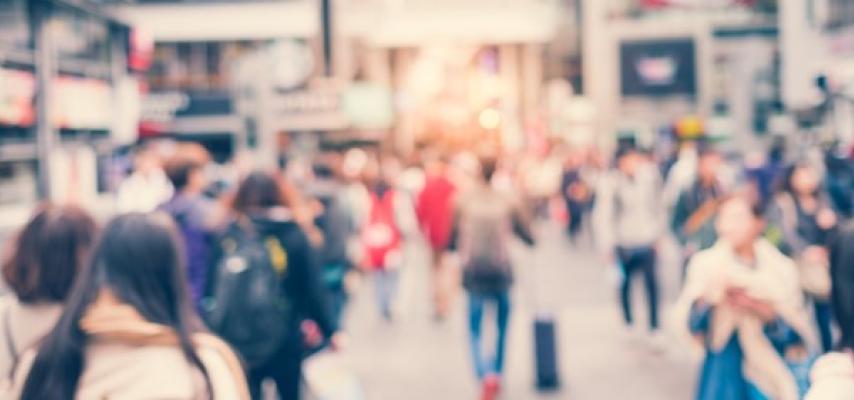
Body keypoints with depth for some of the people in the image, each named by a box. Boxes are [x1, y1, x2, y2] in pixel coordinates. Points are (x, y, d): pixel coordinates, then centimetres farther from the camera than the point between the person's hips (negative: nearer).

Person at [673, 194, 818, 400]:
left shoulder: (781, 269, -2)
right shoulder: (705, 263, 0)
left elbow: (799, 336, -3)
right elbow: (686, 324, -8)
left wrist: (766, 313, -20)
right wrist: (708, 298, -26)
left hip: (771, 376, 0)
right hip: (724, 373, 0)